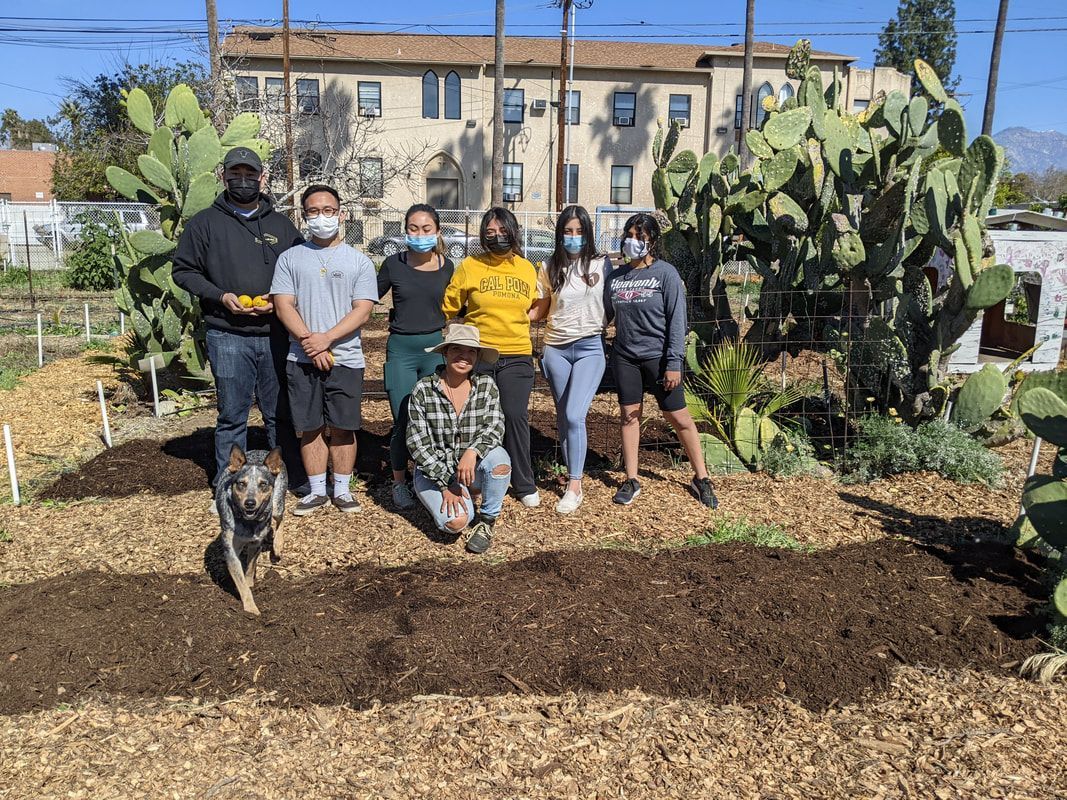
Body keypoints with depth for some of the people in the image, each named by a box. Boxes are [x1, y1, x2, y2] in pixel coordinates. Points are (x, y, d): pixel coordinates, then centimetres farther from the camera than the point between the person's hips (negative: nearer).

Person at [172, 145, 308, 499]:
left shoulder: (281, 224, 11)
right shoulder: (205, 222, 6)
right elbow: (183, 270, 6)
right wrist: (220, 296, -9)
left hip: (275, 334, 2)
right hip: (228, 336, -1)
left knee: (282, 413, 9)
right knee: (232, 416, 5)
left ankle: (296, 479, 20)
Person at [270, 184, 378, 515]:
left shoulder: (360, 261, 5)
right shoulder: (290, 258, 8)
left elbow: (363, 310, -4)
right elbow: (284, 305, 0)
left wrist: (327, 338, -15)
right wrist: (309, 342, -14)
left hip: (346, 358, -1)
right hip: (302, 359, 1)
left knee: (342, 427, 5)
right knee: (310, 427, 7)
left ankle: (342, 490, 17)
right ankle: (317, 490, 19)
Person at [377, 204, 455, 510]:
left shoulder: (447, 267, 2)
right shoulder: (394, 264, -2)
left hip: (435, 347, 2)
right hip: (401, 349, -1)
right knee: (403, 423, 1)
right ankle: (399, 483, 20)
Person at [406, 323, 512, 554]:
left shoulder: (486, 385, -5)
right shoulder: (423, 389, -11)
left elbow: (495, 426, -17)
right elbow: (417, 443, -11)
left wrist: (472, 451, -38)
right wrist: (445, 483, -17)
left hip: (474, 466, 2)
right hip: (434, 470, -2)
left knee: (498, 458, -31)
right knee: (455, 522, -26)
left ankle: (486, 520, -6)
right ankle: (439, 500, 11)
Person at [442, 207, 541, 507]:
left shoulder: (527, 269, 8)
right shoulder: (469, 266, 0)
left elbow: (535, 306, 23)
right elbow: (449, 308, 6)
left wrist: (516, 321, 10)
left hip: (517, 356, 1)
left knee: (516, 417, -2)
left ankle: (525, 485, 12)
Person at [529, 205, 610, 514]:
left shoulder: (602, 264, 1)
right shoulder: (550, 269, 6)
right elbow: (540, 310, 10)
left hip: (590, 347, -3)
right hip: (556, 349, 3)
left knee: (575, 415, -14)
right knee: (563, 418, 9)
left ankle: (574, 486, -6)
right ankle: (572, 475, 25)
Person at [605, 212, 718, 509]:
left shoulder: (666, 274, -7)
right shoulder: (615, 276, 6)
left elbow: (677, 321, -9)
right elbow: (605, 314, 15)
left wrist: (674, 363, -14)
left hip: (658, 357, -4)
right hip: (625, 357, 4)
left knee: (679, 418, 1)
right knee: (629, 416, 7)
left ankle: (701, 479, 15)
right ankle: (631, 481, 18)